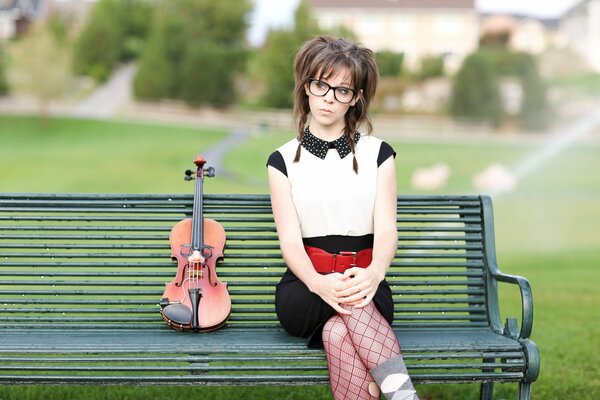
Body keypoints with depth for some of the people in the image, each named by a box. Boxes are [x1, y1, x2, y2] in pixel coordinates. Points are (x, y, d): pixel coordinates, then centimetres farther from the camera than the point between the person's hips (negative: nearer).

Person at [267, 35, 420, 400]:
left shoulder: (378, 154, 7)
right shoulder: (284, 160, 6)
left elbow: (387, 231, -4)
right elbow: (290, 240, -5)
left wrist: (373, 274, -28)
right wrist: (319, 283, -28)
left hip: (365, 288, 0)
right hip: (304, 291, 0)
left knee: (338, 332, -36)